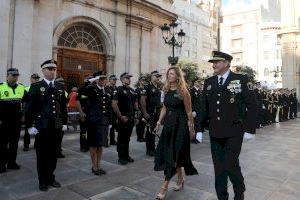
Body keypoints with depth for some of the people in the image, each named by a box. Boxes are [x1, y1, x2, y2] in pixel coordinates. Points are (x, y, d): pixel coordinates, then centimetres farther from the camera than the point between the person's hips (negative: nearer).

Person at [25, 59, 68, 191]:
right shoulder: (36, 87, -2)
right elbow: (29, 108, -5)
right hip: (42, 127, -3)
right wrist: (30, 125, -8)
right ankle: (43, 181, 22)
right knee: (42, 155, 7)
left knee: (53, 154, 12)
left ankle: (51, 178, 27)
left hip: (57, 127, 4)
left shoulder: (60, 87, 10)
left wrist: (64, 122, 11)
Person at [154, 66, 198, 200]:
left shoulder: (183, 91, -10)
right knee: (170, 153, 12)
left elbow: (189, 112, -8)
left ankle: (165, 187, 3)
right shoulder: (166, 90, 8)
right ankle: (180, 179, 31)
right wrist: (158, 123, 7)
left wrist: (192, 129, -5)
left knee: (173, 154, -3)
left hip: (180, 125, -7)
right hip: (168, 124, 7)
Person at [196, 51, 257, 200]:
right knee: (218, 167, 10)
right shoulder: (209, 82, 7)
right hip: (215, 132, 4)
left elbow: (252, 105, -4)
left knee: (230, 164, -8)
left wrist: (250, 129, -8)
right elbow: (203, 107, 9)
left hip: (234, 131, -4)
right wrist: (199, 129, 6)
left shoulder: (241, 80, -3)